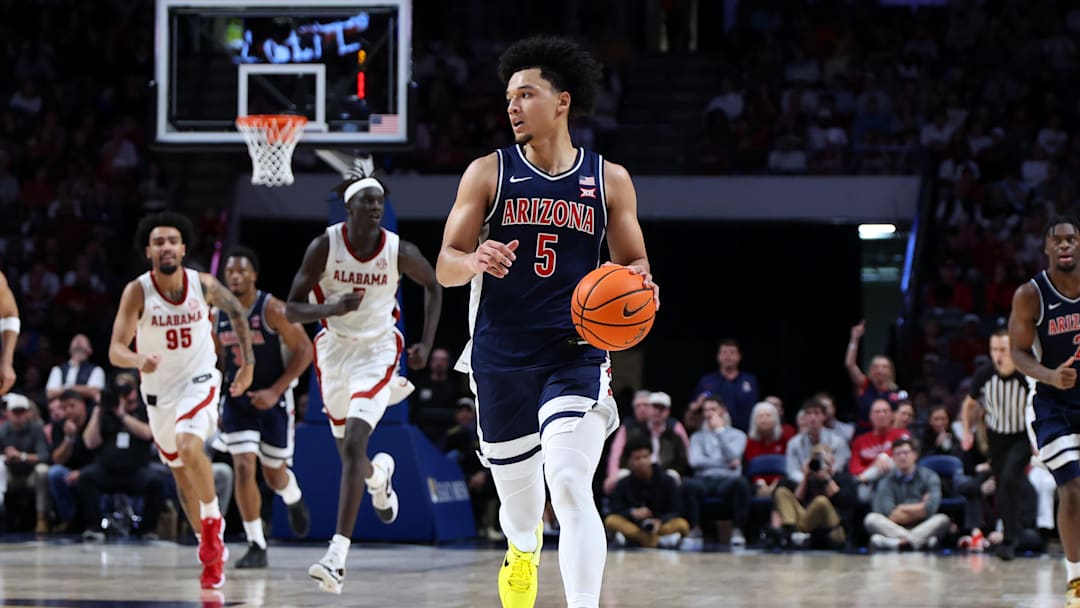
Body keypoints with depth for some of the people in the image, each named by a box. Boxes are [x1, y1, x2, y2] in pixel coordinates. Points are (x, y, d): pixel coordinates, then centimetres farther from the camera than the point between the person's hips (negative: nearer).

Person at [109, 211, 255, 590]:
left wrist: (248, 363, 8)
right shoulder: (137, 292, -19)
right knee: (182, 474, 14)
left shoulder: (204, 285, -15)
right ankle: (211, 551, 30)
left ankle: (213, 519, -8)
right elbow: (116, 350, -26)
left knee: (189, 446, -30)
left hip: (198, 380, -2)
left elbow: (236, 311, 7)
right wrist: (138, 360, -48)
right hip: (158, 389, 2)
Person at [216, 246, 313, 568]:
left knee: (275, 475, 8)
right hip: (238, 400, 3)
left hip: (273, 400, -3)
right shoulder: (219, 314, 0)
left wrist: (275, 391, -20)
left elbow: (305, 351, -14)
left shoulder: (273, 309, -16)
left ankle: (294, 499, 47)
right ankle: (256, 546, -7)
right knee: (243, 468, -13)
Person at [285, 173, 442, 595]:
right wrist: (332, 308, -33)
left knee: (354, 446, -20)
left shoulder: (399, 252, -14)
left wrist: (426, 344, 0)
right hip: (334, 349, 2)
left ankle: (337, 556, -25)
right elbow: (292, 310, -13)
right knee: (350, 454, 16)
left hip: (378, 351, -2)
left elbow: (433, 285, 8)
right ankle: (379, 474, 58)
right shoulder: (324, 247, -15)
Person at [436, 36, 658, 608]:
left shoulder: (609, 180, 4)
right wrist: (475, 262, -24)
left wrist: (641, 283, -12)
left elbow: (633, 265, 12)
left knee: (571, 486, -19)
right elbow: (445, 266, 0)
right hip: (500, 355, 2)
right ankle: (523, 549, 50)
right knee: (516, 486, 14)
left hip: (575, 352, -2)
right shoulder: (488, 173, 3)